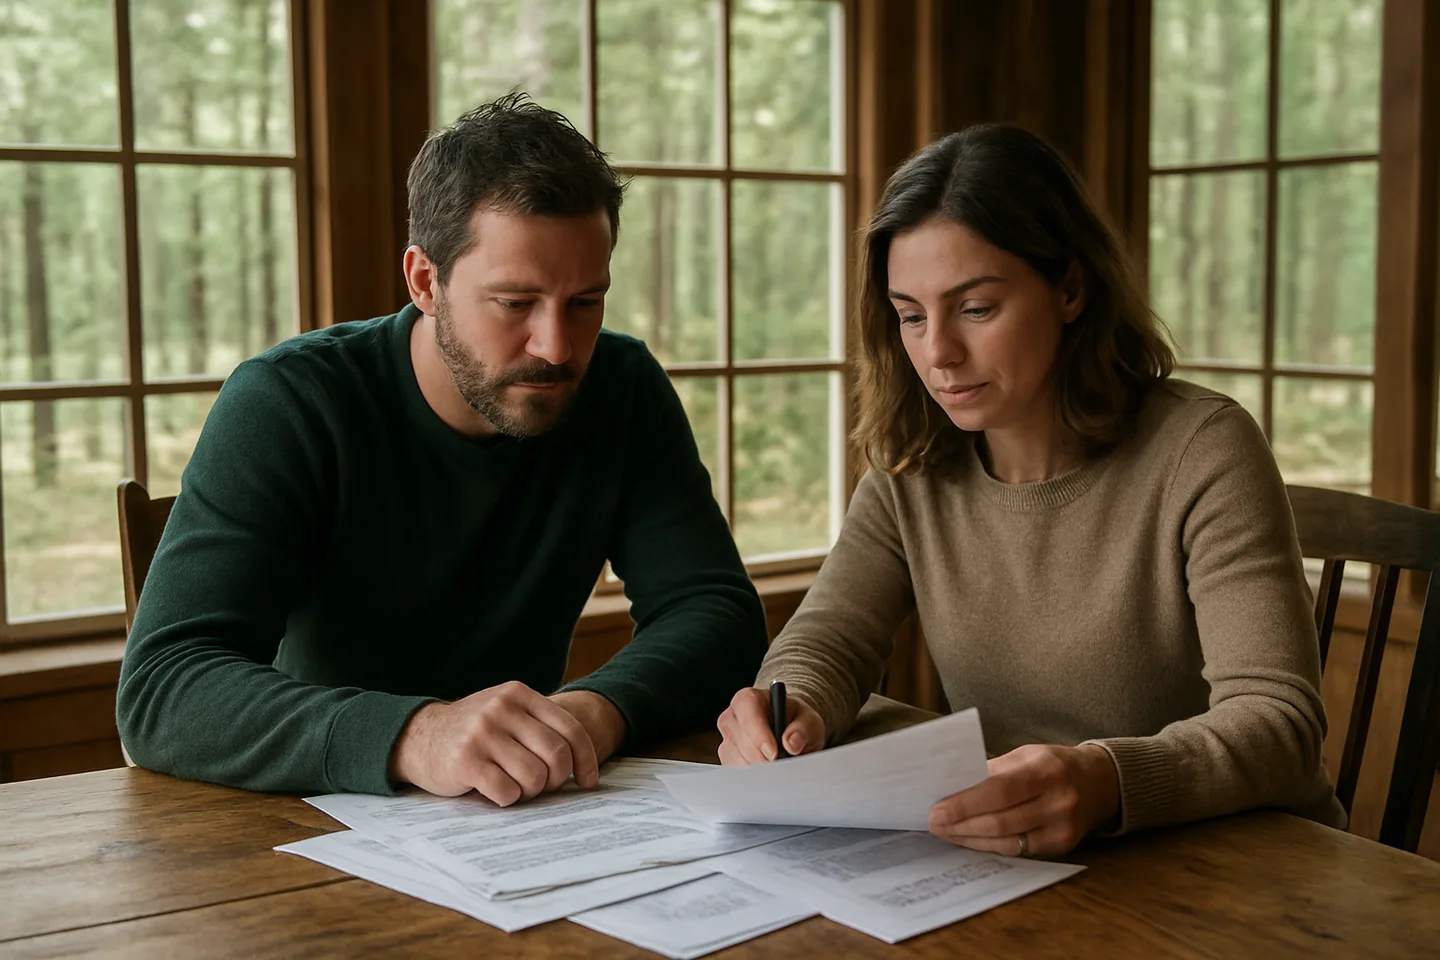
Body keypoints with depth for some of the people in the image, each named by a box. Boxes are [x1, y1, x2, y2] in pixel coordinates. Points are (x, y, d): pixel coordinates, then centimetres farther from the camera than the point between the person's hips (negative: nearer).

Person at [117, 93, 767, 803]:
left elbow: (719, 612, -6)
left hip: (525, 839, 3)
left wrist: (600, 707, -28)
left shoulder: (624, 390, -3)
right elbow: (160, 690, -25)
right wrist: (413, 736, -42)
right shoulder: (282, 405, -16)